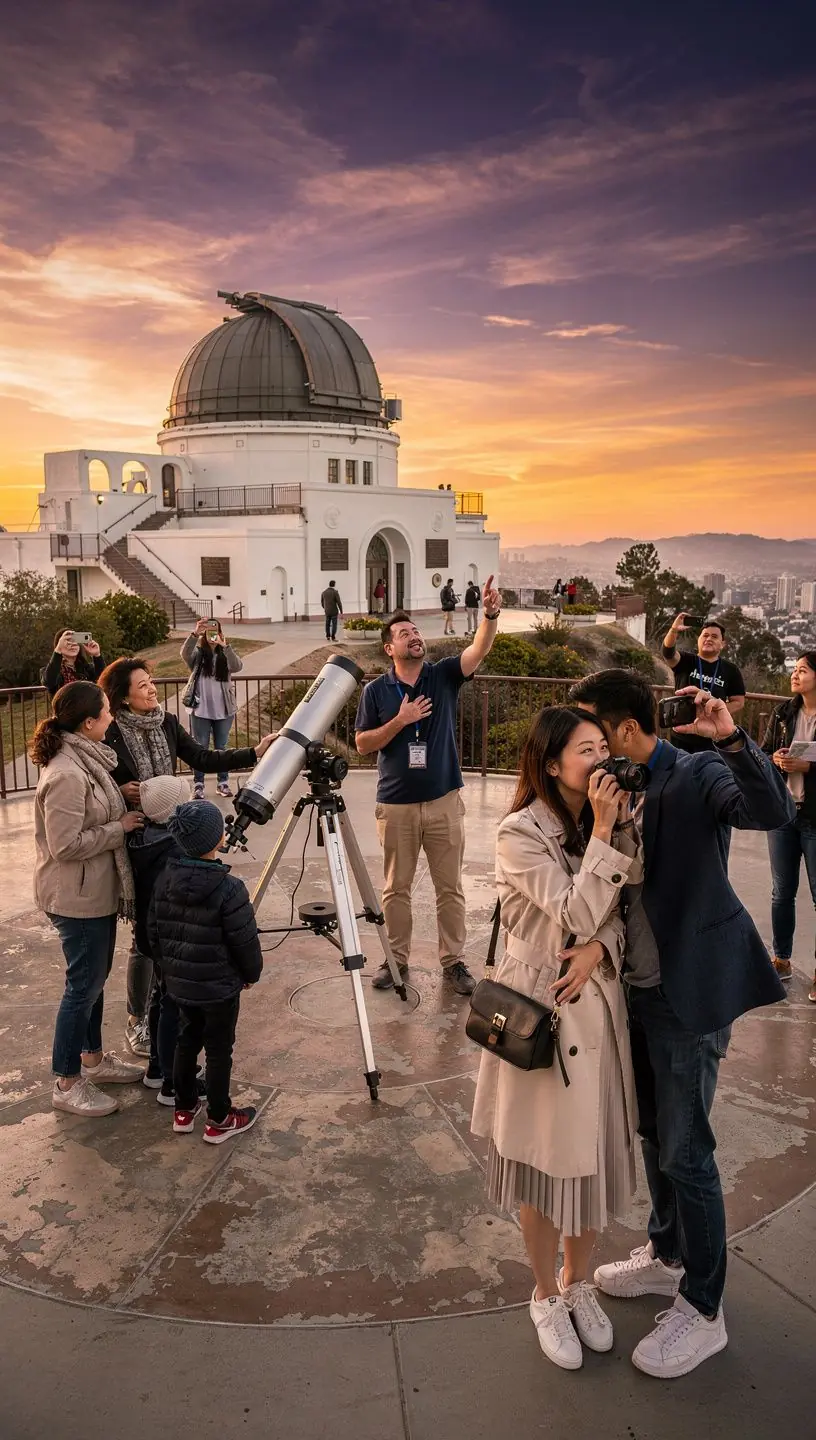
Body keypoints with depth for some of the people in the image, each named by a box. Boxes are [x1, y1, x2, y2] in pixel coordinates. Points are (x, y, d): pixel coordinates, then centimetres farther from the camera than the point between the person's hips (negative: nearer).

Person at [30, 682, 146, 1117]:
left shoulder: (86, 758, 5)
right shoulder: (66, 774, -26)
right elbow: (66, 845, -26)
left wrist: (125, 803, 1)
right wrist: (121, 827, -18)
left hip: (97, 892, 10)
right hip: (77, 898, -10)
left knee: (94, 978, 21)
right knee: (83, 986, 2)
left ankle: (93, 1059, 37)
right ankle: (67, 1084, 17)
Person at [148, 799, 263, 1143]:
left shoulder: (165, 879, -6)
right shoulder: (229, 889, -24)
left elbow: (154, 932, 4)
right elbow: (245, 941, -16)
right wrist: (252, 973, 2)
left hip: (178, 982, 6)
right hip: (219, 986, -6)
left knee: (187, 1040, 22)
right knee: (219, 1050, 9)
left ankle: (184, 1109, 34)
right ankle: (219, 1120, 21)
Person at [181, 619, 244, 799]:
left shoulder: (226, 655, 3)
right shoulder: (197, 654, 1)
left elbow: (238, 666, -18)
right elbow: (184, 653, -22)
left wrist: (224, 646, -32)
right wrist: (194, 634, -38)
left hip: (223, 710, 1)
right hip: (200, 710, -1)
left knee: (221, 748, 11)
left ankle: (223, 783, 20)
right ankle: (198, 785, 11)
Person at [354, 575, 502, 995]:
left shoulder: (444, 675, 0)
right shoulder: (376, 690, 0)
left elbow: (480, 650, -17)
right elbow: (362, 743, -1)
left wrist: (490, 614, -35)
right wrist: (400, 720, -15)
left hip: (444, 802, 0)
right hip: (395, 805, 0)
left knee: (450, 887, 7)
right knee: (396, 888, 11)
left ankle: (453, 961, 19)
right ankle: (396, 959, 24)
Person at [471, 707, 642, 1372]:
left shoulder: (611, 819, 2)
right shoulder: (521, 834, -17)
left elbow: (620, 913, 4)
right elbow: (575, 914, -23)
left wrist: (599, 947, -17)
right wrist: (604, 833, -25)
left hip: (598, 1003, 6)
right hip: (541, 1009, -5)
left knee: (596, 1148, 16)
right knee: (546, 1155, 9)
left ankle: (579, 1282, 39)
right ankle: (547, 1297, 32)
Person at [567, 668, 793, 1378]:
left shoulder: (697, 777, -16)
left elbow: (774, 811, -33)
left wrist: (732, 740, -43)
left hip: (690, 992, -7)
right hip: (638, 987, 8)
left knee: (685, 1150, 2)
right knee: (654, 1132, 22)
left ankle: (703, 1310, 20)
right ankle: (667, 1255, 43)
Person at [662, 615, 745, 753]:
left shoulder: (730, 670, 3)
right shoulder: (686, 661, 1)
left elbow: (738, 702, 3)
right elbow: (668, 652, -20)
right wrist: (674, 630, -39)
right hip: (681, 735, 0)